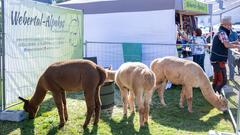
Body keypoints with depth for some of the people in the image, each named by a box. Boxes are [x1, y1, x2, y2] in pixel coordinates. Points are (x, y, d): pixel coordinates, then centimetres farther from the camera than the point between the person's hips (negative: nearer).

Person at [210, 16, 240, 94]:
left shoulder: (221, 32, 16)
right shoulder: (222, 33, -16)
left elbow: (224, 43, 27)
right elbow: (227, 45, -30)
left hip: (216, 60, 11)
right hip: (219, 60, -11)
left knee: (216, 79, 16)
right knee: (223, 80, -8)